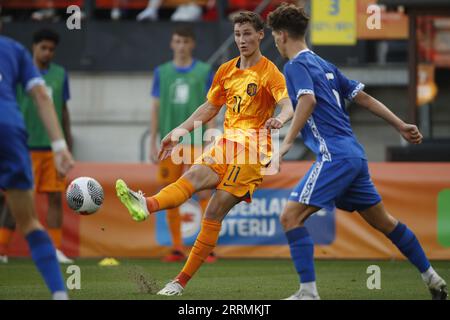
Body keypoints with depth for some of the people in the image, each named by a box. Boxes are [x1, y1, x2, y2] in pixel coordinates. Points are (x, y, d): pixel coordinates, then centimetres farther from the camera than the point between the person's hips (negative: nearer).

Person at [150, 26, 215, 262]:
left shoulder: (204, 71, 4)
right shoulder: (162, 72, 9)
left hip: (197, 141, -2)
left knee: (204, 193, -7)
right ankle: (177, 247, 10)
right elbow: (156, 108, 11)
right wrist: (153, 143, 6)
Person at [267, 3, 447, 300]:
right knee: (382, 220, 20)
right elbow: (363, 97, 20)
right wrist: (401, 125, 22)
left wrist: (288, 142, -27)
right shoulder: (324, 65, 19)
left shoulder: (297, 65, -6)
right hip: (355, 154, 9)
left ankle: (308, 291, -16)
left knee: (291, 216, -9)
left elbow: (308, 100, -25)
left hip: (334, 156, -9)